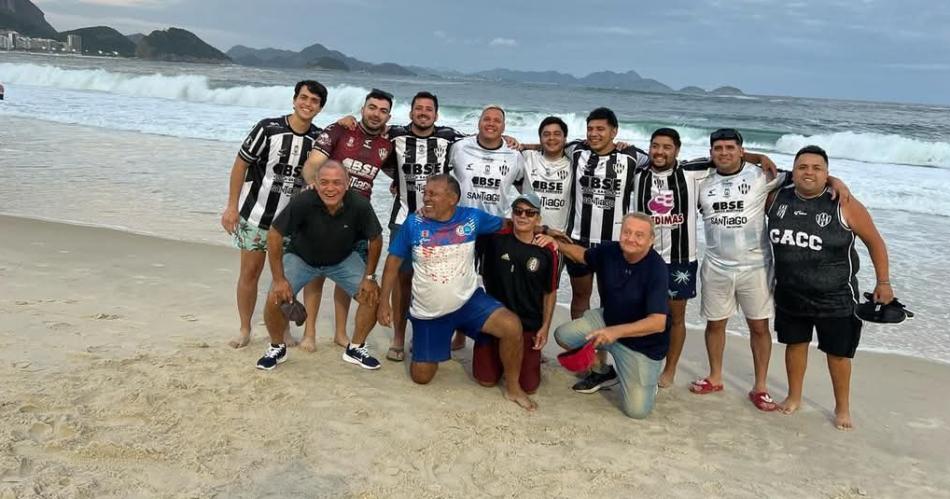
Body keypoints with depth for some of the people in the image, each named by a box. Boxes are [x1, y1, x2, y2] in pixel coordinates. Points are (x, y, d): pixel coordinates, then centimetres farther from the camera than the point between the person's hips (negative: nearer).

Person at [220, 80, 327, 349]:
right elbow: (241, 164, -8)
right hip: (255, 215, -2)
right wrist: (232, 206, -9)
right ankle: (245, 329, 22)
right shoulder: (268, 128, -13)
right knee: (250, 272, 7)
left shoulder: (319, 138, -4)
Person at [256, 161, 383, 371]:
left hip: (343, 259, 2)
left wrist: (369, 277, -10)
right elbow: (274, 235, -23)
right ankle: (277, 348, 12)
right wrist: (279, 279, -21)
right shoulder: (302, 202, -34)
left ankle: (356, 348, 14)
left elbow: (375, 239, -11)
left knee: (372, 297, -11)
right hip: (301, 257, -1)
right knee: (276, 299, -18)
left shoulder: (360, 205, -29)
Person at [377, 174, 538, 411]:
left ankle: (513, 387, -1)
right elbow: (394, 260, -3)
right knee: (421, 376, 4)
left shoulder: (471, 217, -11)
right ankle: (424, 347, 41)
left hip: (469, 301, 0)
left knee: (512, 326, -24)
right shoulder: (413, 223, -12)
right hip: (428, 312, 0)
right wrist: (384, 301, -5)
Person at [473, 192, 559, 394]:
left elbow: (550, 292, 1)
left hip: (529, 325, 0)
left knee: (528, 387, 0)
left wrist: (545, 327, -2)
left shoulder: (547, 251, -9)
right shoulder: (496, 238, -10)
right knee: (486, 380, 2)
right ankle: (500, 356, 35)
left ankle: (531, 356, 32)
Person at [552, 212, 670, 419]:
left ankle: (646, 380, 25)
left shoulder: (656, 269, -29)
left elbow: (658, 322, -35)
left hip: (642, 343, -5)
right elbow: (583, 255, 11)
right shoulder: (609, 251, -13)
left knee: (637, 410, -11)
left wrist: (616, 332, -45)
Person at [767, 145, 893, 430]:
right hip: (790, 294, 3)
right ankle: (794, 397, 37)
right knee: (795, 343, 17)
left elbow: (874, 241, -6)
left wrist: (883, 282, -5)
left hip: (835, 298, -3)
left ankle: (842, 408, 28)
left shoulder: (844, 205, -15)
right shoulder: (778, 198, -5)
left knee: (837, 352, 10)